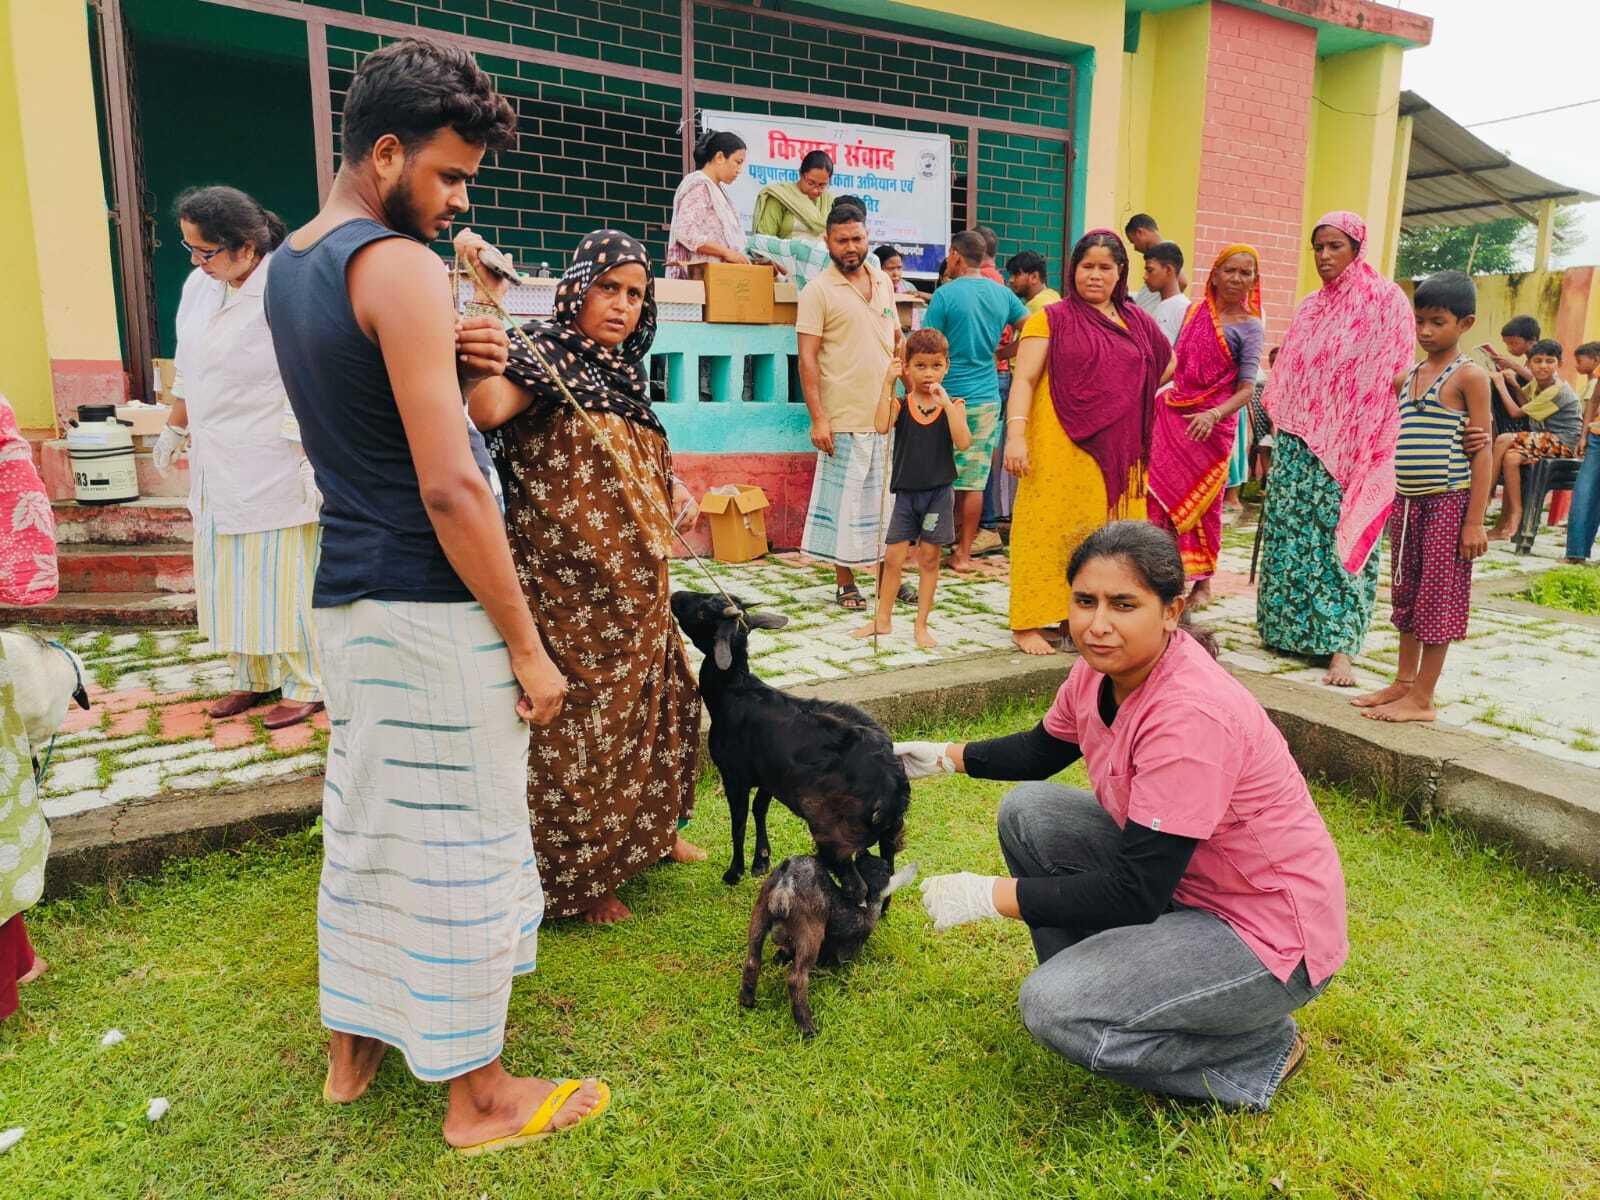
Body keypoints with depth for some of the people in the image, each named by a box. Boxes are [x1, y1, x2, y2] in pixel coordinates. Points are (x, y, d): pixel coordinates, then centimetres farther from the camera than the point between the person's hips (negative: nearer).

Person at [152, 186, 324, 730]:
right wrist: (174, 429, 25)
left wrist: (313, 460, -23)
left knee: (282, 579, 1)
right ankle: (252, 679, 28)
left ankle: (306, 685, 16)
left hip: (273, 470, -7)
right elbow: (187, 372, 19)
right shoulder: (198, 287, 7)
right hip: (217, 470, 8)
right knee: (228, 579, 13)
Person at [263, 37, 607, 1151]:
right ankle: (480, 1094, 20)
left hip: (346, 592, 9)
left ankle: (355, 1041, 38)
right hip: (432, 607, -9)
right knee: (462, 842, 3)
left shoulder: (287, 265, 13)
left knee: (365, 819, 20)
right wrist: (526, 643, -15)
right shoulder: (402, 266, -16)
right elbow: (451, 488, -22)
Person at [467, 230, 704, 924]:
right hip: (570, 587, -9)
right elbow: (488, 409, -35)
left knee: (654, 702, 20)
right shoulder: (547, 355, -12)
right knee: (580, 720, 2)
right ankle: (577, 878, 19)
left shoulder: (623, 373, 12)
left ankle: (648, 832, 41)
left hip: (634, 587, 9)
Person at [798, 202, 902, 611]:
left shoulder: (883, 282, 12)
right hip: (845, 420, -6)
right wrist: (818, 419, -16)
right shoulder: (818, 291, -6)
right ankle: (845, 583, 13)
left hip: (888, 415, 6)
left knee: (888, 498, 12)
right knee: (844, 501, 1)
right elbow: (807, 358, -9)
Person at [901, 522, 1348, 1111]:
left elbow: (1135, 894, -29)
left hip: (1272, 934, -8)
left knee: (1052, 1009, -21)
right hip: (1176, 881, 8)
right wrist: (945, 755, 8)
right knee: (1028, 809, 2)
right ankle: (1093, 983, 13)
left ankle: (1262, 1051, 1)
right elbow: (1043, 750, 16)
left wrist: (989, 895, -24)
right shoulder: (1101, 667, -7)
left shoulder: (1192, 715, -32)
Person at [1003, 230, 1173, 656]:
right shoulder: (1052, 320, 0)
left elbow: (1168, 366, 27)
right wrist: (1015, 434, -20)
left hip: (1118, 453, 5)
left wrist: (1125, 402, 14)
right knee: (1050, 530, -3)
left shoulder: (1137, 322, 12)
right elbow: (1024, 380, -7)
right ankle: (1028, 623, 3)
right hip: (1061, 449, -5)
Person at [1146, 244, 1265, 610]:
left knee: (1200, 502, 4)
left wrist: (1214, 415, -29)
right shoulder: (1195, 312, 10)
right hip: (1173, 415, 4)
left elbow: (1246, 389, -12)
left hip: (1211, 425, -4)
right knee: (1159, 493, 0)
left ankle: (1203, 582, 19)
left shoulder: (1250, 327, -3)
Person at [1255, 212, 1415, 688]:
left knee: (1341, 543, -5)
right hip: (1298, 447, 5)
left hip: (1348, 452, -5)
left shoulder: (1387, 301, -3)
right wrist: (1281, 434, 11)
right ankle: (1288, 629, 17)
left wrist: (1373, 456, -15)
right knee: (1290, 538, 7)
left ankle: (1338, 646, -2)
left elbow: (1396, 380, -8)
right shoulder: (1311, 307, 14)